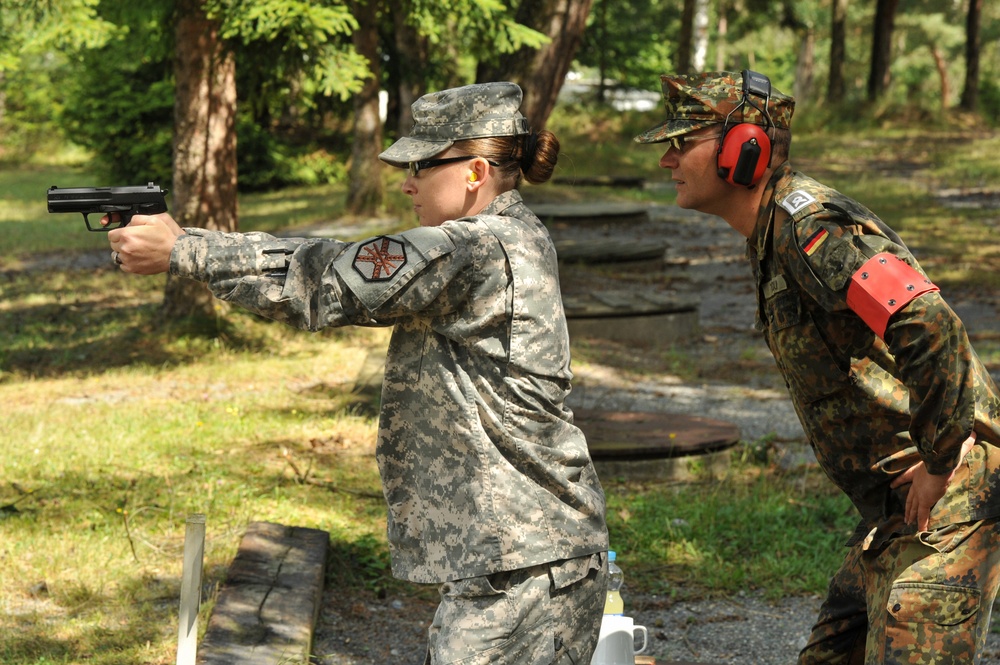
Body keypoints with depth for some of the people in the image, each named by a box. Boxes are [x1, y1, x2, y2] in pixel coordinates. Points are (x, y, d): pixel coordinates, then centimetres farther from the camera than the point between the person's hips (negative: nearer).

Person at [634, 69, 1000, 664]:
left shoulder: (808, 224, -20)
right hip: (901, 502, 10)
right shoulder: (773, 235, 13)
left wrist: (939, 464, -25)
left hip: (949, 499, -10)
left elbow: (931, 326, -34)